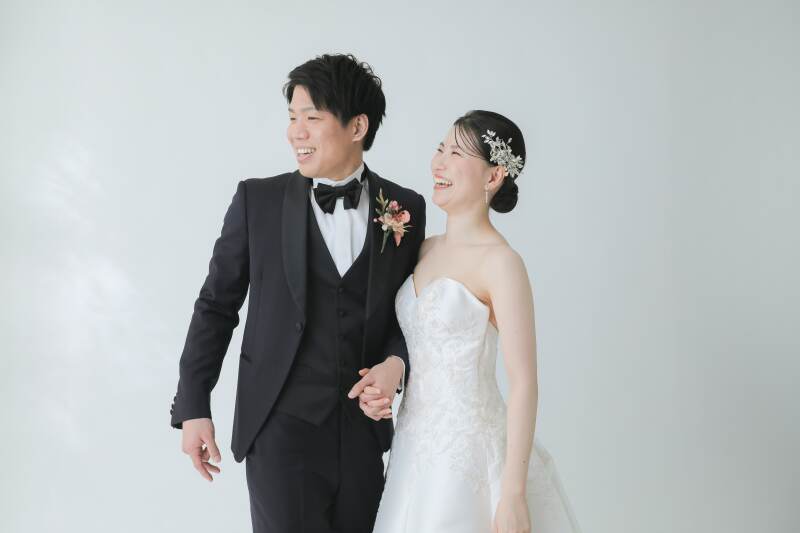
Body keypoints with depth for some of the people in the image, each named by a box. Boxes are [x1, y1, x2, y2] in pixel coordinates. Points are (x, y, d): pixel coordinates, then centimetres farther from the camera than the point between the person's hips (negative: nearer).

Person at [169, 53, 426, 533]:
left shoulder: (405, 208, 1)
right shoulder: (259, 201, -3)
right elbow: (216, 306, 1)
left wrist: (396, 360, -10)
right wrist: (193, 407, -2)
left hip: (364, 428, 3)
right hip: (281, 427, -2)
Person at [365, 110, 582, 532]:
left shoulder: (500, 261, -14)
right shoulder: (425, 249, 8)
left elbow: (523, 383, -17)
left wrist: (514, 496, -20)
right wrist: (375, 386, -1)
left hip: (471, 451, -7)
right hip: (416, 446, 7)